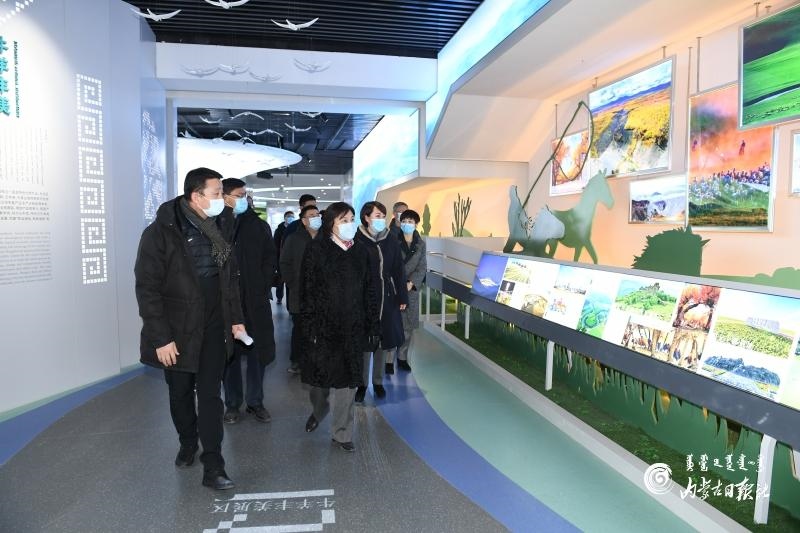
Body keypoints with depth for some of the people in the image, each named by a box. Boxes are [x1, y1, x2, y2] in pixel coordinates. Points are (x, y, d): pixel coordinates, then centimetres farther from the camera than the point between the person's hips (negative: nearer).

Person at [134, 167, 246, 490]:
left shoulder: (220, 228, 2)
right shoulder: (161, 232, -13)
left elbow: (230, 277, 11)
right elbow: (147, 288, -13)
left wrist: (236, 318, 8)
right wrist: (161, 337, -15)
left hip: (213, 327, 3)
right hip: (177, 330, -2)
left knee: (210, 394, 2)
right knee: (180, 393, 15)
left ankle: (212, 467, 8)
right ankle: (187, 445, 39)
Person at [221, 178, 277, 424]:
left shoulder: (259, 226, 6)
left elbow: (270, 260, 9)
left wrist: (262, 288, -1)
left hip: (256, 301, 2)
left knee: (258, 351, 7)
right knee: (229, 353, 7)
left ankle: (255, 402, 22)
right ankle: (232, 404, 22)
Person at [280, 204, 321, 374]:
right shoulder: (294, 239, 2)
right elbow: (285, 264, 1)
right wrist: (292, 284, -5)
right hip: (300, 294, -1)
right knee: (299, 329, 7)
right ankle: (296, 360, 20)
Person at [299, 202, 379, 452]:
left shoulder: (360, 251, 6)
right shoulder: (316, 249, -5)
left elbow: (369, 290, 7)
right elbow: (307, 290, -8)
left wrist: (372, 326, 4)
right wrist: (310, 328, -12)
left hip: (352, 327, 3)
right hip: (323, 325, -2)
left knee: (348, 380, 6)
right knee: (320, 375, 11)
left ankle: (342, 432, 21)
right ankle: (318, 410, 43)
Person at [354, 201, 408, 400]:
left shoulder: (391, 241, 3)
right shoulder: (357, 241, -8)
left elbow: (398, 271, 7)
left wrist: (402, 297, 6)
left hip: (387, 299, 4)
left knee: (383, 340, 12)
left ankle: (378, 381, 28)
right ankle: (362, 383, 21)